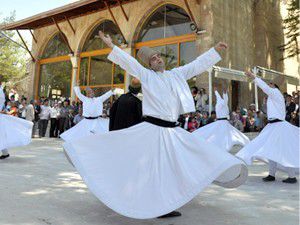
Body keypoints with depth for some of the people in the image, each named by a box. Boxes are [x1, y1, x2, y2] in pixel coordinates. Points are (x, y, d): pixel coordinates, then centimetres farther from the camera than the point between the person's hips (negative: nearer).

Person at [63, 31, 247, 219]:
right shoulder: (146, 75, 2)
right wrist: (111, 45, -10)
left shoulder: (177, 74, 14)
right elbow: (128, 61, -4)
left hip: (173, 130, 5)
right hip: (152, 128, -5)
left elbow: (198, 64, 18)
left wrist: (216, 50, 20)